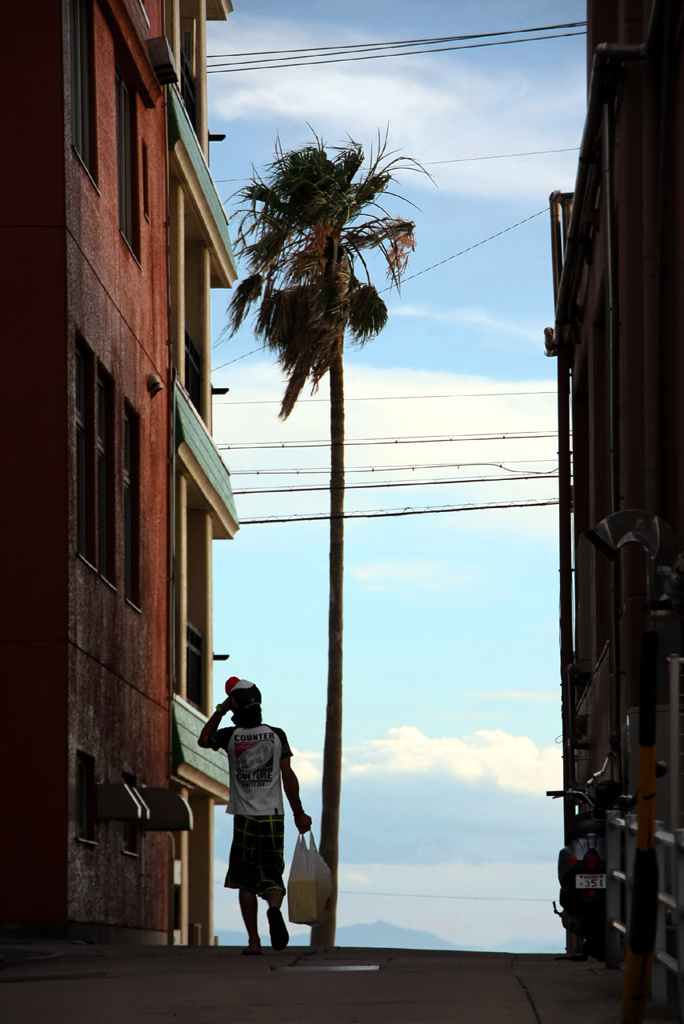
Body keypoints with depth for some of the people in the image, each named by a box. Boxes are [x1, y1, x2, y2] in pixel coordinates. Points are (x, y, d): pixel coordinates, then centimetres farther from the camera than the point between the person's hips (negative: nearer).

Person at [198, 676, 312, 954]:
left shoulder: (231, 736, -3)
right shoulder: (276, 735, -1)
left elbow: (203, 740, 19)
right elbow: (288, 777, -1)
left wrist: (220, 710, 16)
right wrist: (298, 813, 6)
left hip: (245, 817, -1)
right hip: (273, 817, 1)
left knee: (246, 882, 6)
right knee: (271, 876, 4)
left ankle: (254, 941, 1)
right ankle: (275, 908, -29)